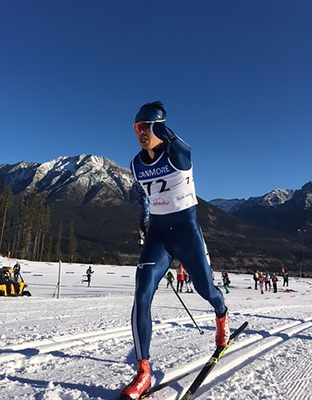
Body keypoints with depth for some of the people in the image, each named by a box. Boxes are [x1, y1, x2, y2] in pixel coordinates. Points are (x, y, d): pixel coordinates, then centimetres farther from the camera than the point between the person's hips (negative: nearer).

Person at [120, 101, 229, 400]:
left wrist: (161, 129, -45)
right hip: (157, 232, 4)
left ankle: (222, 315, 50)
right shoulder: (137, 164, 3)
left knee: (205, 289, 12)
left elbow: (180, 149, -38)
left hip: (186, 228, -3)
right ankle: (143, 373, -1)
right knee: (142, 295, -13)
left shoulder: (179, 154, -12)